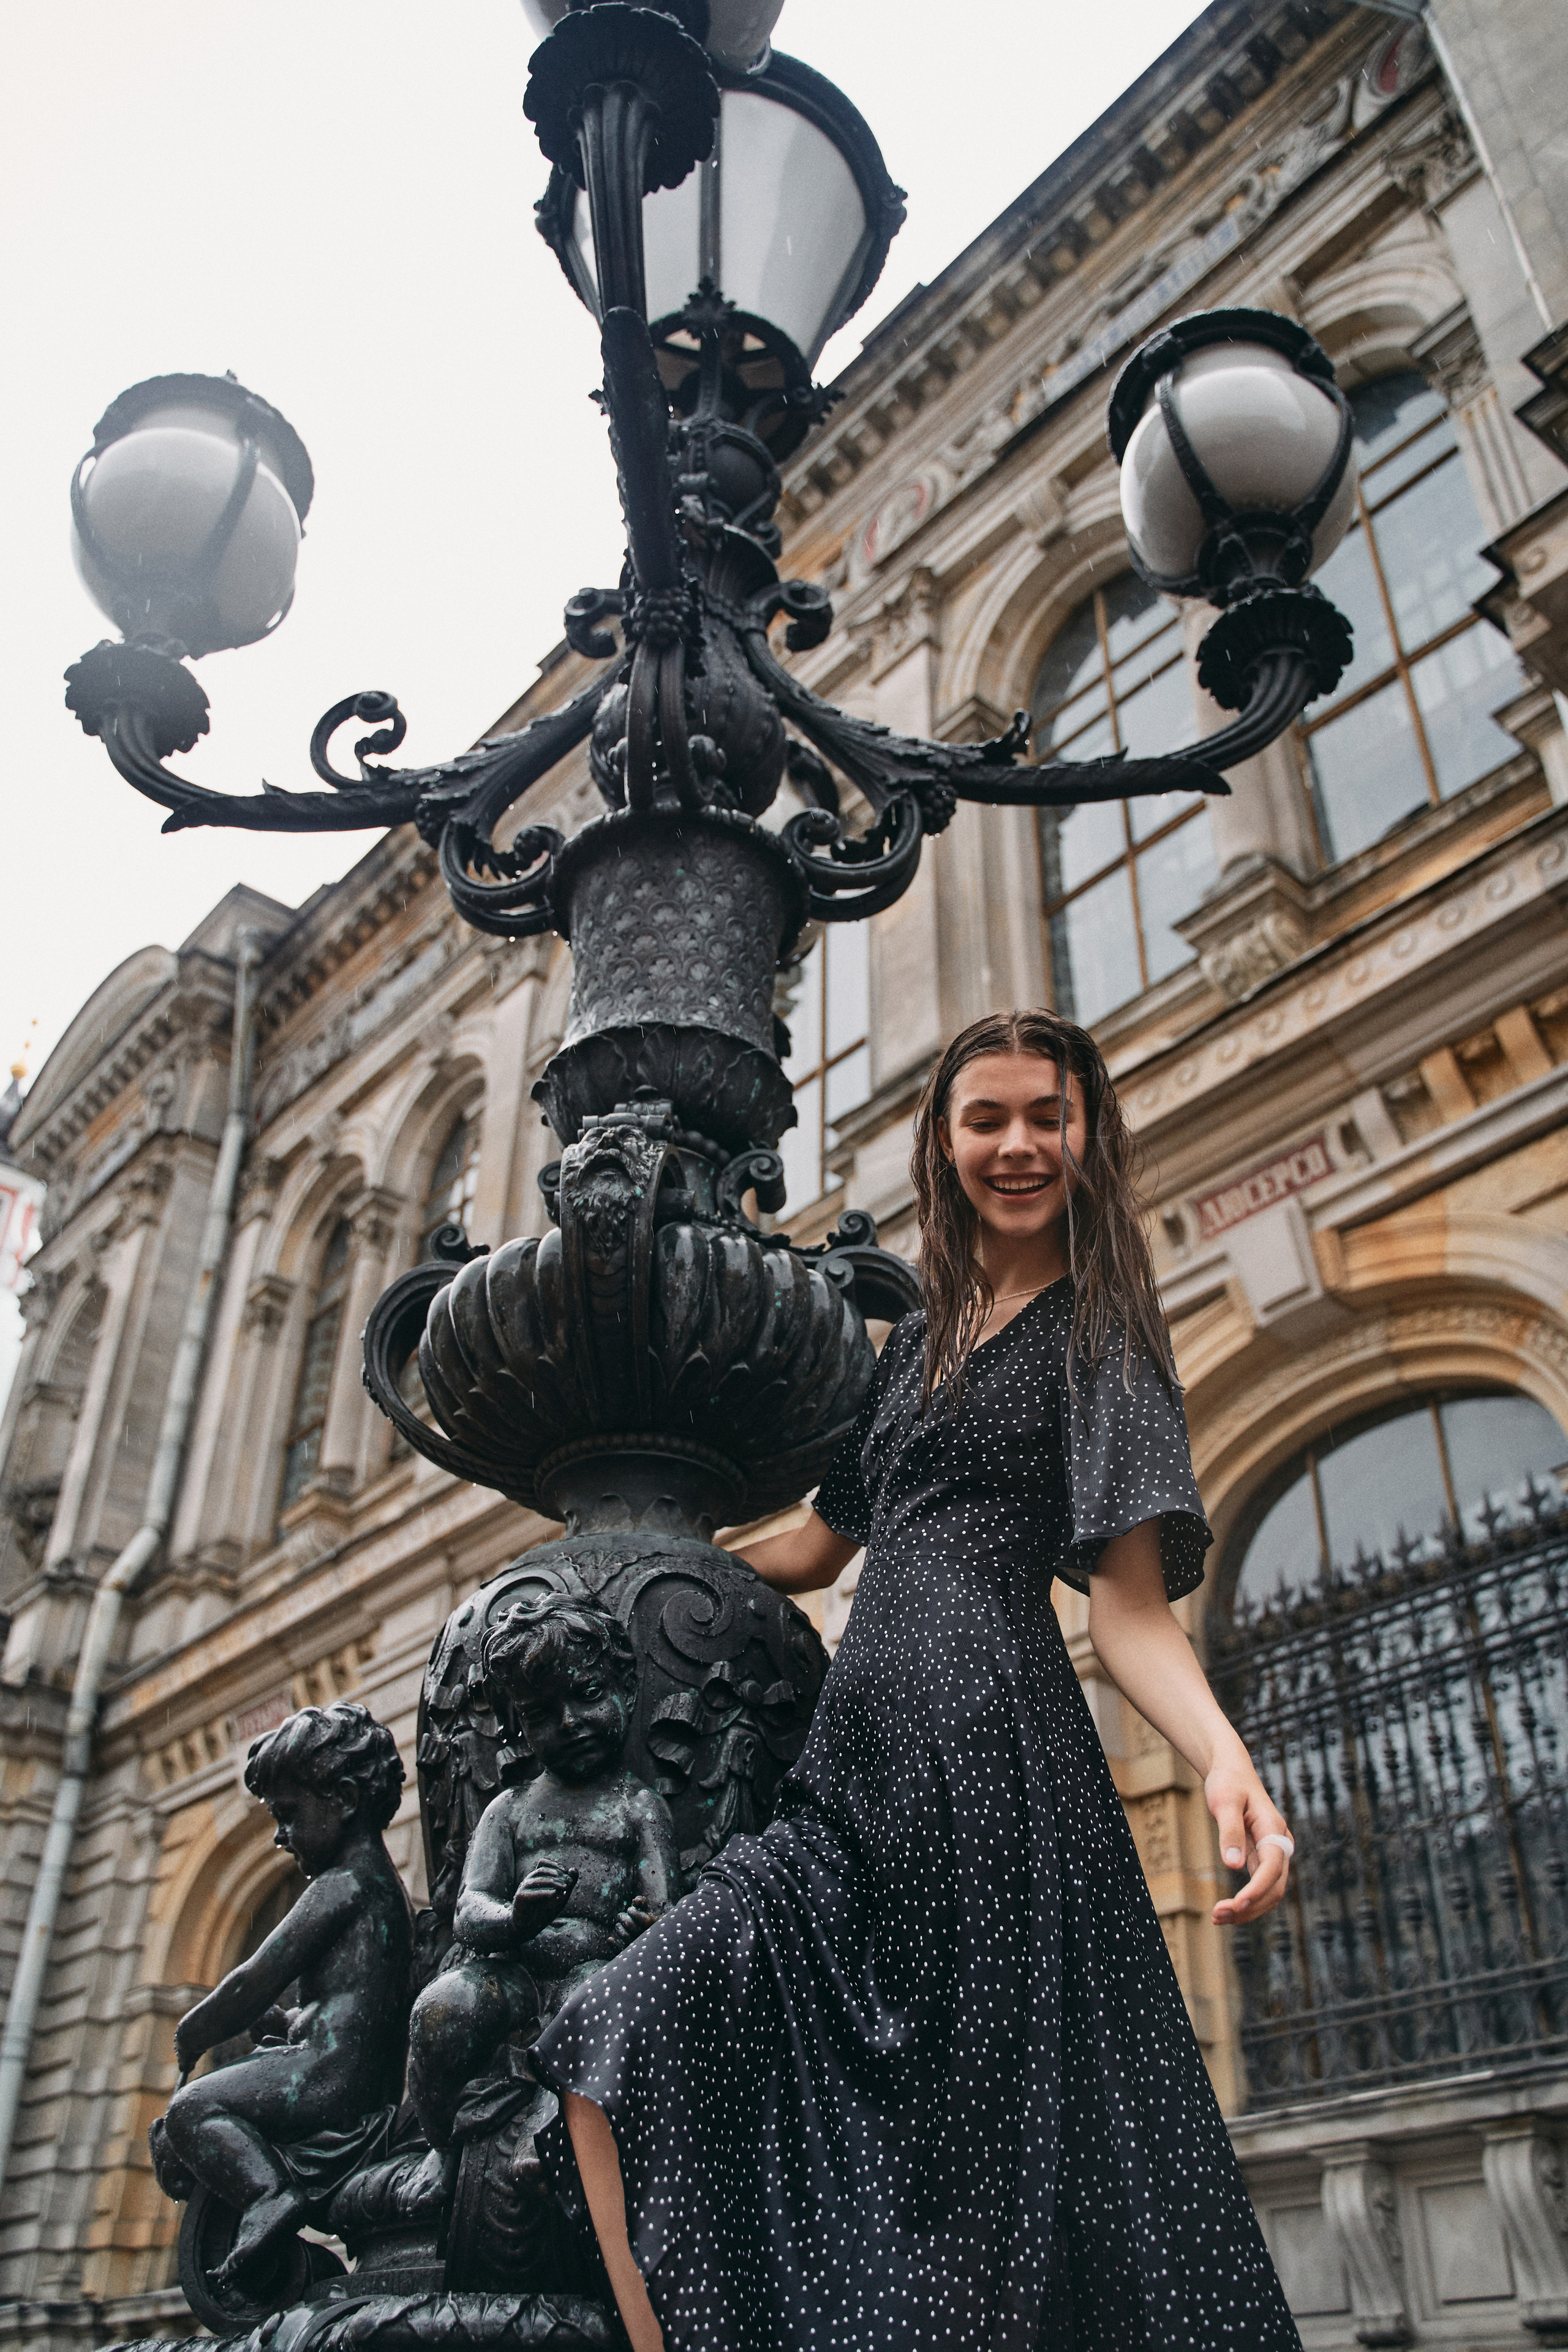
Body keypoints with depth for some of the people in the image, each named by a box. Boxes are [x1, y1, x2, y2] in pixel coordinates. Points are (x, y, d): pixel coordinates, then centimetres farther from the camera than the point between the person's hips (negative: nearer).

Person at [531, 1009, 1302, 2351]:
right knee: (614, 2054, -11)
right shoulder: (918, 1342, 24)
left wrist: (1225, 1757, -23)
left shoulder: (1099, 1330, 5)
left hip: (985, 1753, -7)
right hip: (861, 1779, 7)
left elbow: (1131, 1608, -4)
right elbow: (819, 1551, 29)